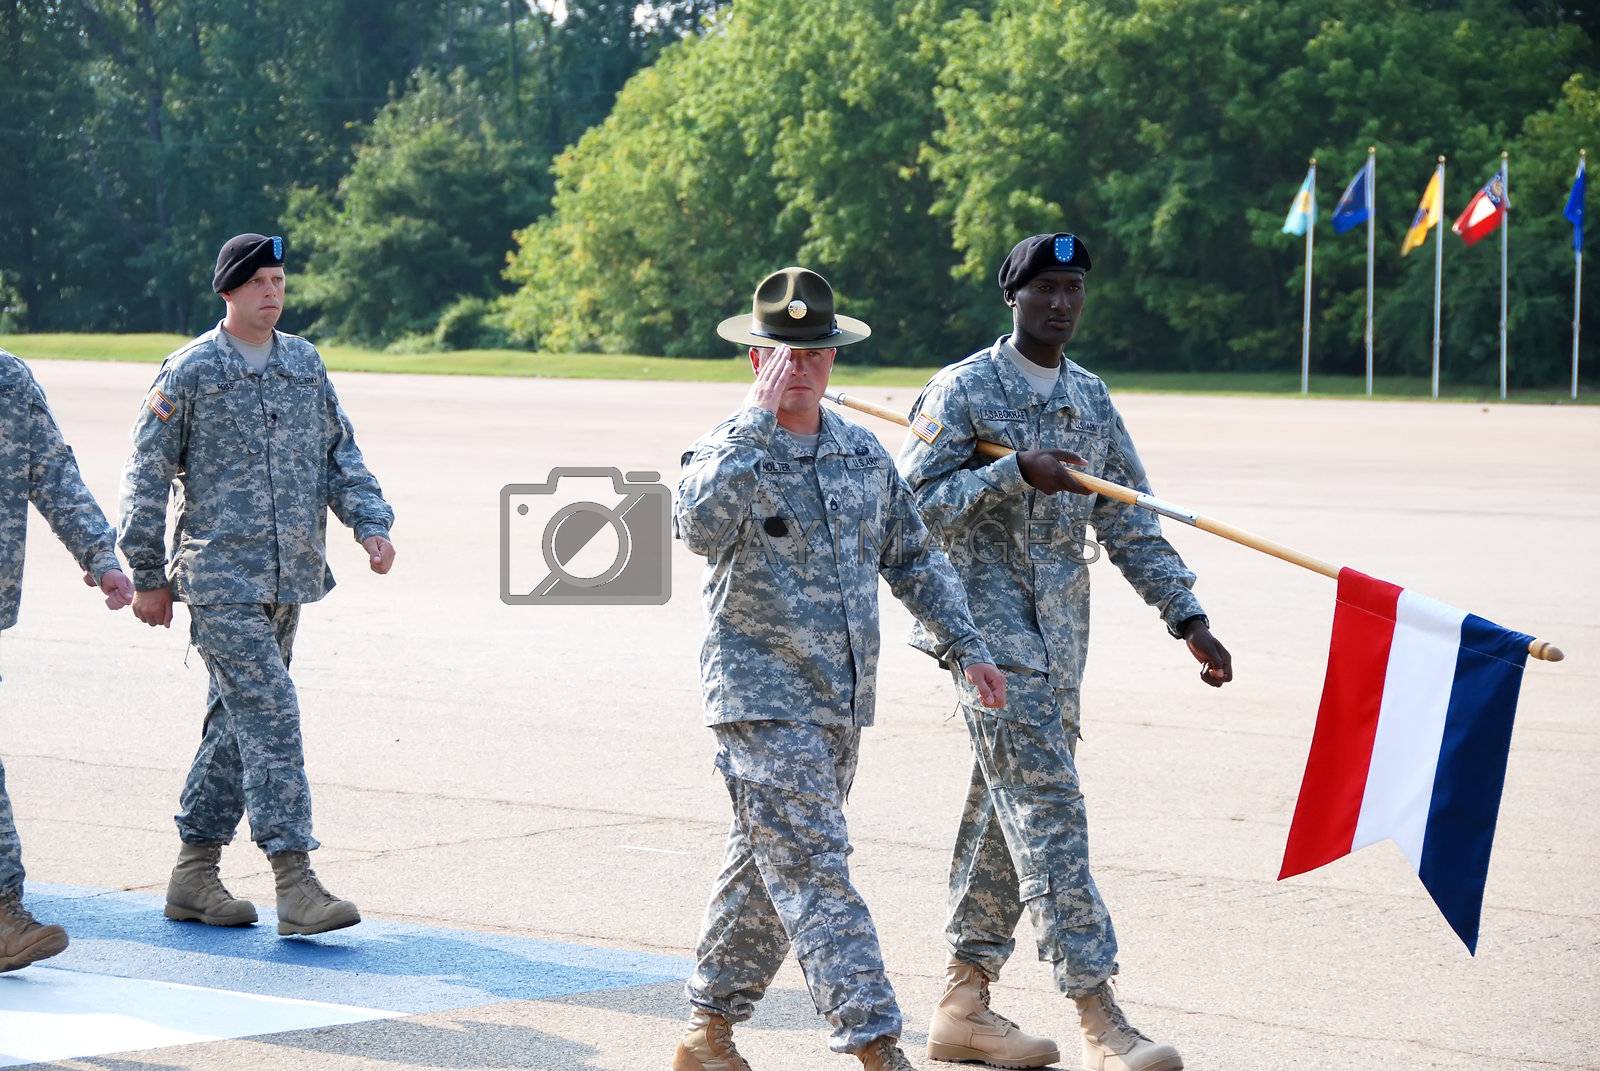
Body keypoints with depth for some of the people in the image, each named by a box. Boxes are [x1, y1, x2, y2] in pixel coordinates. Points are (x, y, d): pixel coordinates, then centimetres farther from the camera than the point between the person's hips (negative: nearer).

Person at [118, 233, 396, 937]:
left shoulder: (305, 363, 12)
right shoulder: (189, 372, -4)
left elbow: (340, 453, 18)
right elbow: (147, 474, -1)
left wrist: (371, 523, 2)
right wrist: (148, 577, -1)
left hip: (289, 581, 6)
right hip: (220, 580, -6)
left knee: (237, 721, 11)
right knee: (270, 715, -14)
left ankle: (194, 875, 20)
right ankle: (294, 882, -16)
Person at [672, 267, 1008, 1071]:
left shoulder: (864, 453, 11)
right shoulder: (727, 452, -7)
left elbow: (914, 558, 20)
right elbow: (700, 528, -29)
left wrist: (965, 647, 14)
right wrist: (757, 419, -26)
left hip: (842, 702, 6)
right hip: (762, 697, -6)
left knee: (768, 865, 13)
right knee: (812, 869, -11)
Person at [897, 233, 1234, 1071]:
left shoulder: (1091, 400, 15)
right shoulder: (964, 390, -4)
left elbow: (1130, 523, 17)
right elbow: (912, 503, -11)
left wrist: (1187, 617, 10)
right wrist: (1015, 474, -21)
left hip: (1061, 631, 7)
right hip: (988, 619, -7)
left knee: (1008, 808, 11)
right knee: (1046, 803, -13)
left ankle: (964, 1003, 20)